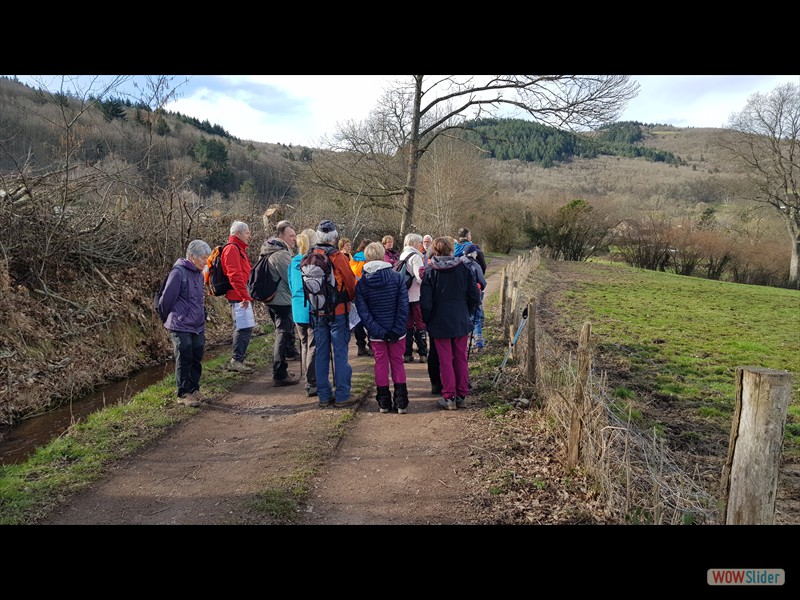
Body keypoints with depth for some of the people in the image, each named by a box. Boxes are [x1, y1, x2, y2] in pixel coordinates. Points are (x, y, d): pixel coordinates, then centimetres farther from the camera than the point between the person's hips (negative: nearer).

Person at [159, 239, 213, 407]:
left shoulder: (199, 273, 9)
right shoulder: (178, 273, -16)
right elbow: (166, 299, -10)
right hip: (181, 326, -7)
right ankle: (183, 394, 9)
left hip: (198, 326, 7)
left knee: (196, 359, 12)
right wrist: (167, 319, 3)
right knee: (184, 360, -1)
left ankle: (194, 390, 24)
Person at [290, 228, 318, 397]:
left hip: (298, 310, 7)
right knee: (313, 347, -1)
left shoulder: (293, 262, 7)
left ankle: (308, 379, 27)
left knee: (304, 345, 17)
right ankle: (312, 384, 1)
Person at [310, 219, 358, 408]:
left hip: (317, 312, 5)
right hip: (338, 310, -5)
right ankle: (342, 396, 5)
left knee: (321, 353, 10)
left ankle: (324, 396, 16)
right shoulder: (337, 256, -13)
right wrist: (352, 298, 13)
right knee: (340, 353, 1)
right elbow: (350, 282, -6)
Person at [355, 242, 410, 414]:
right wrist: (397, 330, -12)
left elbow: (363, 312, -11)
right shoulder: (397, 277, -8)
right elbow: (403, 306, -12)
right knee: (398, 363, 11)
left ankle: (384, 402, 16)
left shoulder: (361, 283, -4)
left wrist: (379, 332, -13)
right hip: (397, 331, -1)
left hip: (376, 333, 1)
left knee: (381, 364, 12)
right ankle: (401, 402, 8)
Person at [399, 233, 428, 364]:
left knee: (407, 324, 11)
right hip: (416, 296, -7)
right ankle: (423, 353, 4)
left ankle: (407, 353, 12)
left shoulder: (402, 256, 11)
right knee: (420, 324, 2)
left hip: (404, 295, 7)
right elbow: (420, 277, -20)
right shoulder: (415, 256, -12)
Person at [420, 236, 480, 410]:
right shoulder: (463, 268, -3)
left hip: (440, 323, -2)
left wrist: (427, 321, 4)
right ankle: (462, 396, 19)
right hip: (461, 322, 3)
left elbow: (425, 302, -12)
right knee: (461, 359, 12)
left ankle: (449, 397, 9)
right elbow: (475, 296, -1)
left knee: (445, 361, 5)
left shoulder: (430, 271, -9)